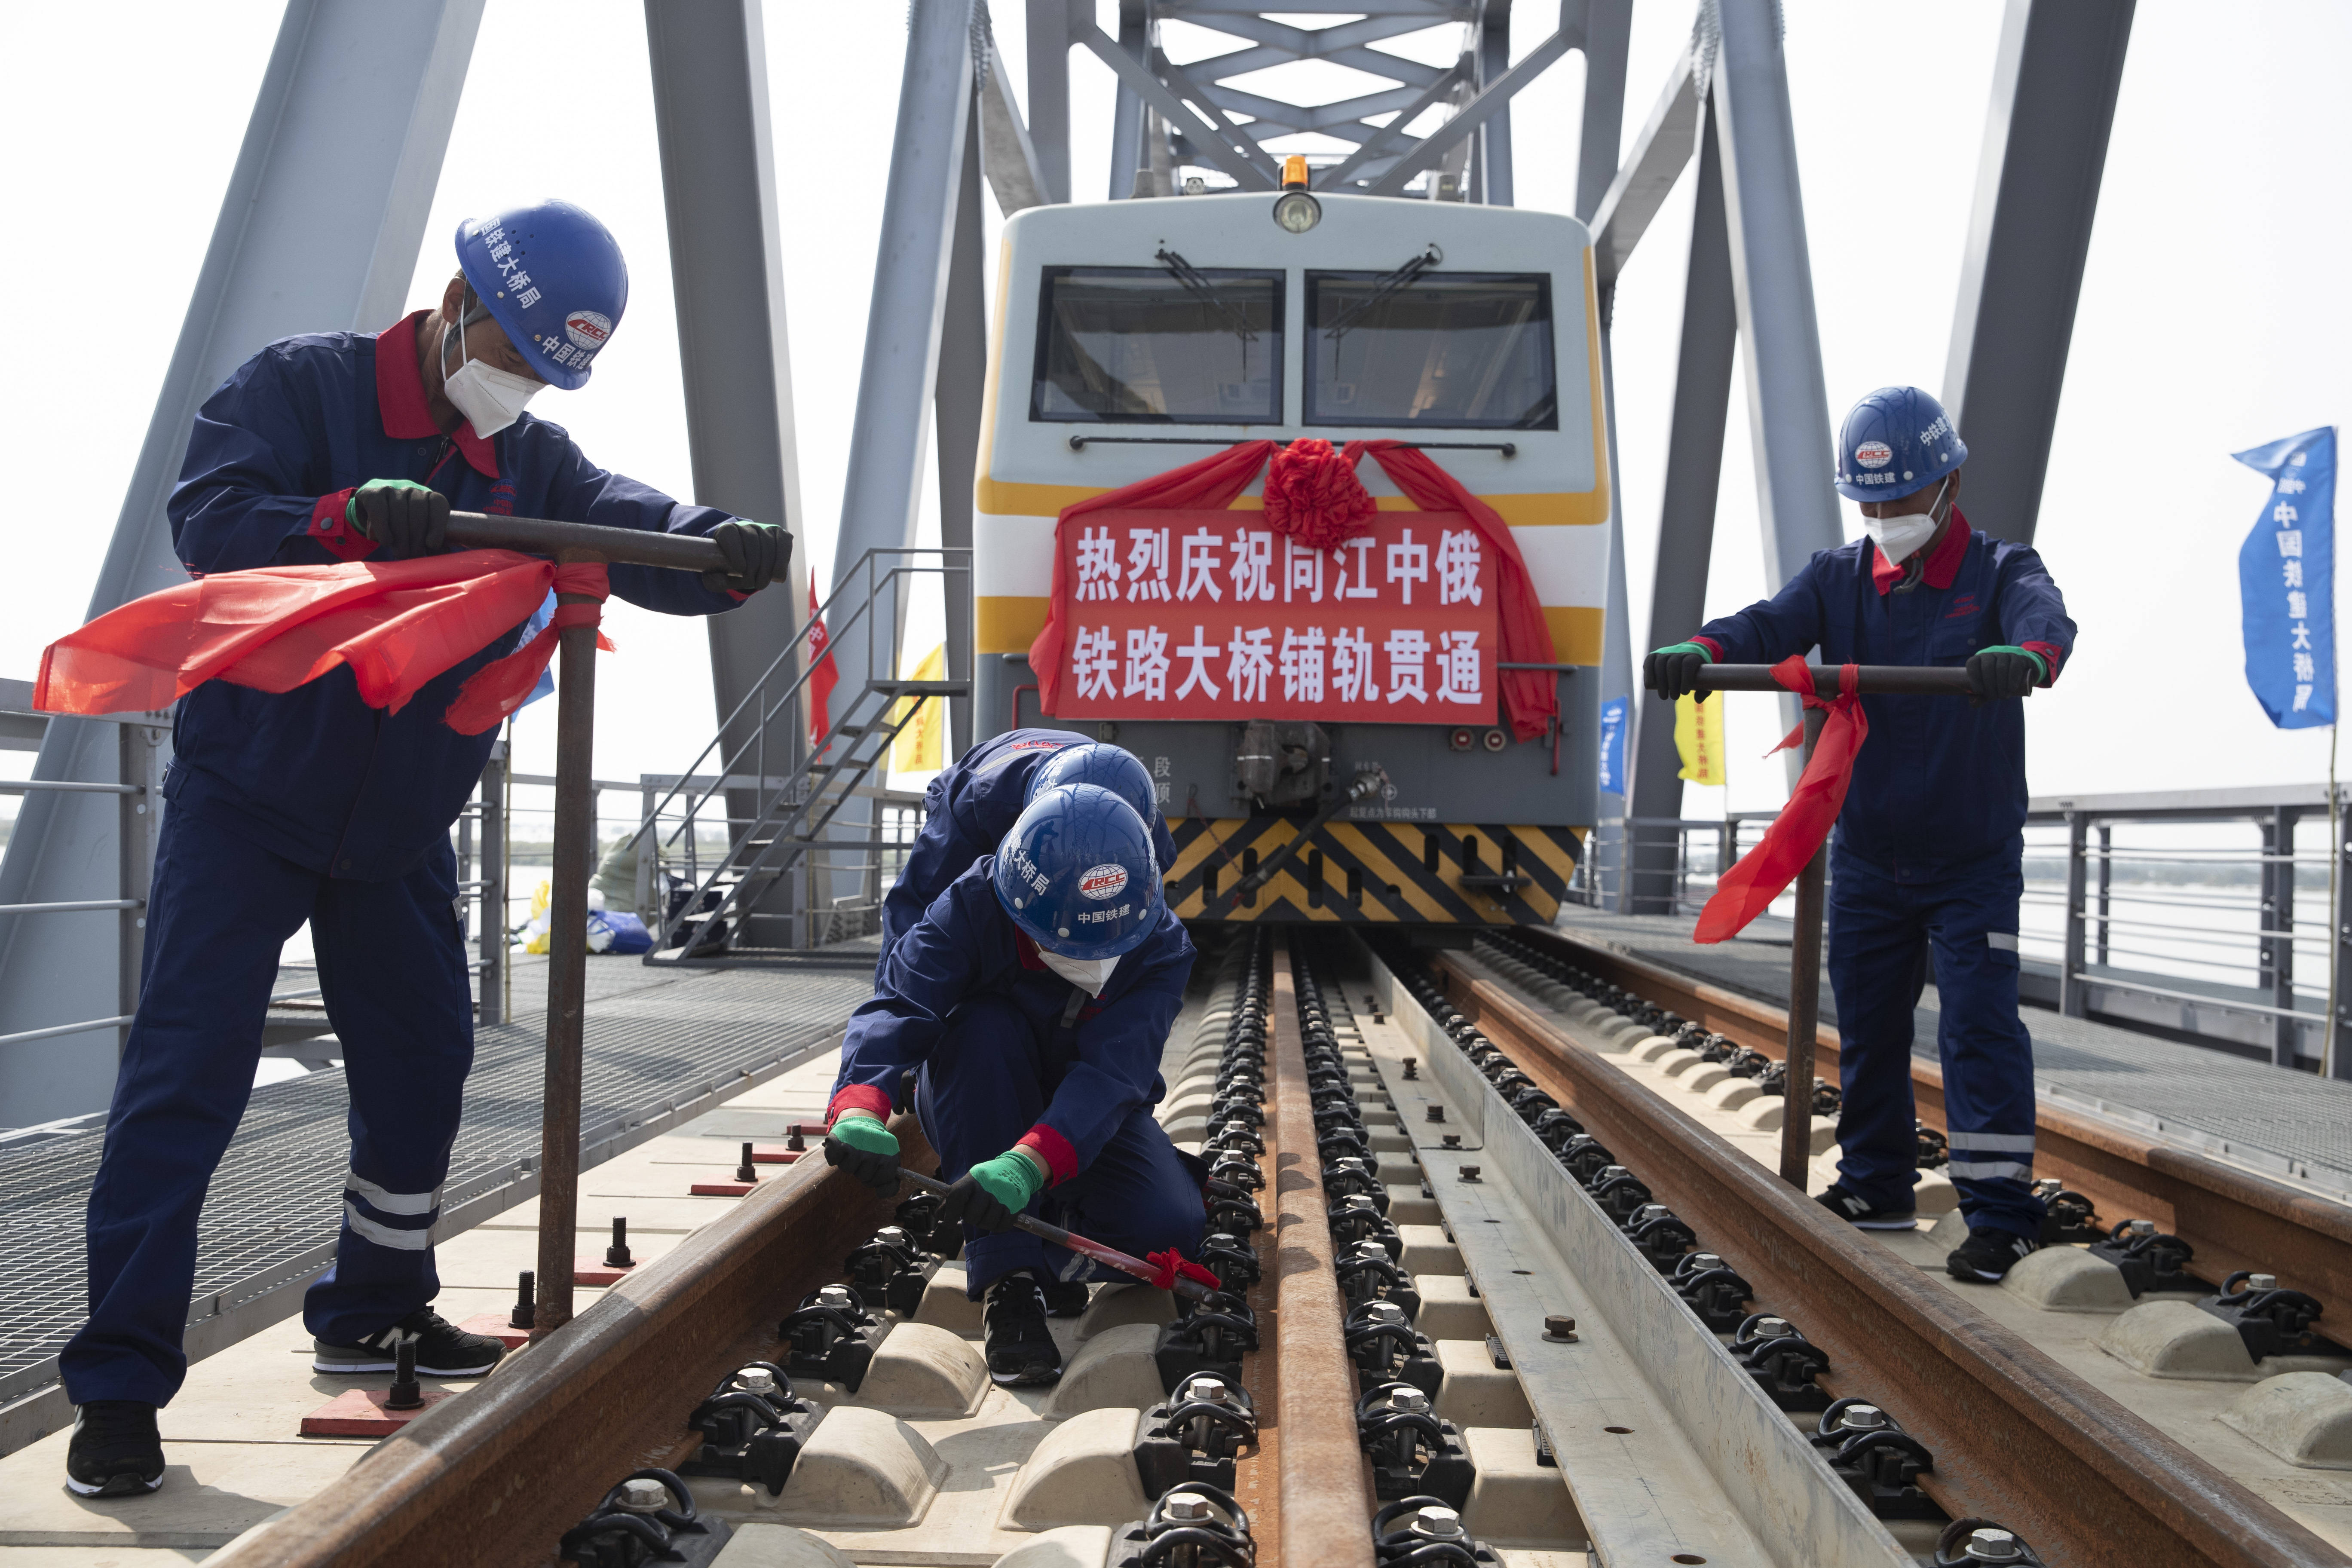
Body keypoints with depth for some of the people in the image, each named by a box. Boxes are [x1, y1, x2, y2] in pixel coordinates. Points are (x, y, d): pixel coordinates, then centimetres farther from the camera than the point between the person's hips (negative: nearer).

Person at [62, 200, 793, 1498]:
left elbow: (649, 543, -7)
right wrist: (352, 519, -42)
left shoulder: (529, 463, 5)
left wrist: (733, 550, -30)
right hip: (247, 798, -6)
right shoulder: (301, 386, -10)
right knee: (186, 1076, -8)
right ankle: (119, 1379, -2)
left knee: (423, 1061, 11)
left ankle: (370, 1313, 29)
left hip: (399, 827, 6)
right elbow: (210, 524, -23)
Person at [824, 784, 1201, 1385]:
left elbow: (1111, 1072, -38)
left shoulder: (1161, 946, -24)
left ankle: (1053, 1226, 9)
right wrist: (861, 1108, -61)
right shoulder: (972, 908, -26)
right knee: (985, 1026, -36)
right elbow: (896, 1006, -39)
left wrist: (1029, 1164, -57)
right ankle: (1009, 1277, -35)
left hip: (1094, 1116, 1)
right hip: (976, 1105, -1)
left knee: (1170, 1230, -26)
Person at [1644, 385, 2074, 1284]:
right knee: (1864, 1024, 12)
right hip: (1866, 855, 4)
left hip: (1974, 859, -4)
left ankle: (2001, 1213, -4)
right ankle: (1876, 1187, 28)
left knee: (1979, 1024, -9)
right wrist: (1702, 652, -40)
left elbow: (2044, 617, -30)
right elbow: (1772, 625, -17)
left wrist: (2024, 654, -56)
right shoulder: (1840, 578, 2)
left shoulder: (1999, 572, -6)